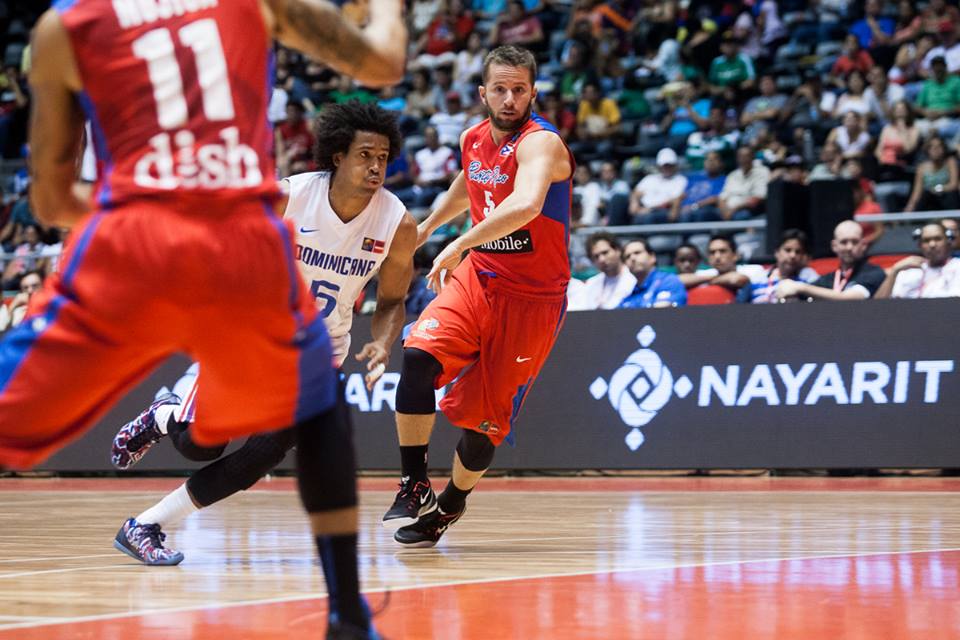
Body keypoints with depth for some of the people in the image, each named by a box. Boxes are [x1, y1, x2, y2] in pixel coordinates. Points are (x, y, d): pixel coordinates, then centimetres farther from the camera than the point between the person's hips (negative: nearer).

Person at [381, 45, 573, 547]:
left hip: (532, 297, -5)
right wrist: (426, 227, 39)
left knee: (485, 417, -3)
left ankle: (450, 505, 24)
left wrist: (457, 246, -43)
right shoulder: (473, 139, 4)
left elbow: (526, 206, -41)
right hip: (479, 276, 5)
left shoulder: (540, 143, -19)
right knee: (418, 356, -22)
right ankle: (414, 486, -14)